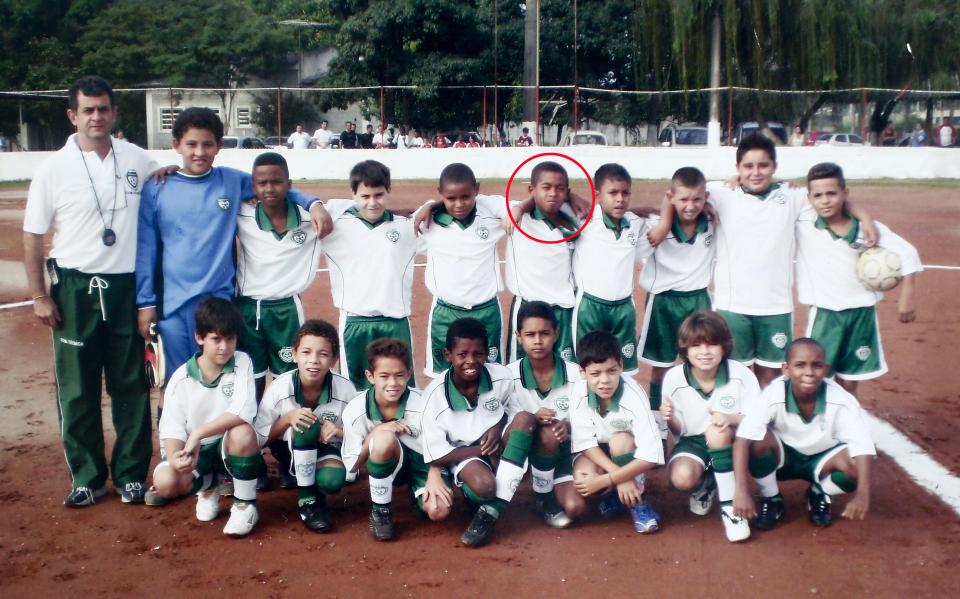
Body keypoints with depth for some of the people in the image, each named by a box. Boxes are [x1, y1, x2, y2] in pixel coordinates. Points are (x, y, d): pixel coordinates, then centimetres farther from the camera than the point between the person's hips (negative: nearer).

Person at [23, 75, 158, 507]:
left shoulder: (137, 160, 2)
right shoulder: (55, 168, -4)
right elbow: (32, 236, -2)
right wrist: (39, 296, -5)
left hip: (127, 287, 1)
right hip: (76, 288, -1)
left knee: (131, 385, 7)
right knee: (77, 389, 7)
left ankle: (131, 473, 20)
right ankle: (87, 477, 20)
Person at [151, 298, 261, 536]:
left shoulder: (242, 363, -12)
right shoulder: (181, 377, -8)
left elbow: (244, 412, -26)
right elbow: (172, 427, -10)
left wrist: (198, 434, -32)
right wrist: (175, 456, -33)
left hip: (231, 447, -2)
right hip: (195, 451, 2)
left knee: (243, 432, -36)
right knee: (164, 482, -26)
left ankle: (245, 503, -11)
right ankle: (207, 486, 11)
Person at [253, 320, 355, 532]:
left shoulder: (345, 389, -18)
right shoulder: (280, 387, -17)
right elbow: (259, 439, -11)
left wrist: (340, 432, -28)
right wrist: (287, 419, -28)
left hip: (326, 452, 0)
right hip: (289, 452, 0)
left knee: (332, 481, -34)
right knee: (306, 425, -33)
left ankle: (315, 492, 4)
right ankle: (307, 498, -16)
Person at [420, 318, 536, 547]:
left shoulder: (502, 377, -14)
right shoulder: (435, 395, -19)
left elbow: (514, 412, 7)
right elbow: (436, 456, -14)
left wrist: (498, 427, -17)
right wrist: (482, 449, -21)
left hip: (501, 449, 5)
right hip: (463, 454, -4)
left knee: (525, 418, -27)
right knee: (484, 485, -38)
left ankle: (491, 510, -25)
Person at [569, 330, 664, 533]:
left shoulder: (633, 395, -32)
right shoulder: (579, 392, -25)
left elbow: (652, 455, -35)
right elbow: (585, 442, -19)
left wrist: (604, 481, -35)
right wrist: (618, 476, -31)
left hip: (627, 450, -1)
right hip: (597, 452, 1)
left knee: (620, 440, -34)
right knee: (582, 480, -29)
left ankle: (637, 503, -11)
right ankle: (612, 496, 5)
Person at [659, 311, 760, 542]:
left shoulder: (741, 374, -18)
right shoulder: (674, 378, -14)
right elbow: (678, 431, -3)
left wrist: (732, 419, -33)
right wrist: (670, 419, -28)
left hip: (730, 442, -1)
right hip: (693, 441, 1)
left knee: (717, 430, -36)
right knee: (681, 478, -30)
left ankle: (730, 506, -22)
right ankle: (704, 486, 11)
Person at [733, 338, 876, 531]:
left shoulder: (841, 401, -26)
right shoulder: (773, 396, -29)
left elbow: (863, 446, -31)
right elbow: (743, 438, -38)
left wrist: (863, 494, -46)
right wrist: (741, 491, -48)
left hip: (821, 459, 1)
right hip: (782, 456, -1)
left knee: (855, 464, -29)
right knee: (758, 442, -33)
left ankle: (819, 495, 6)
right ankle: (772, 499, -3)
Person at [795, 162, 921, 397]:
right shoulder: (802, 226, -8)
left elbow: (907, 253, 2)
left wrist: (906, 296, -3)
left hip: (861, 313, 2)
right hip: (824, 315, -1)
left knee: (848, 382, 11)